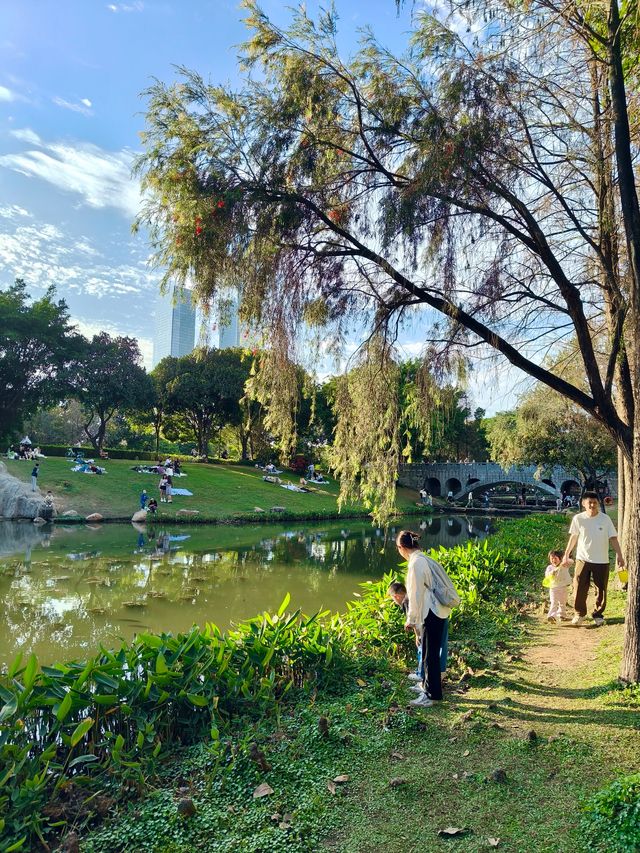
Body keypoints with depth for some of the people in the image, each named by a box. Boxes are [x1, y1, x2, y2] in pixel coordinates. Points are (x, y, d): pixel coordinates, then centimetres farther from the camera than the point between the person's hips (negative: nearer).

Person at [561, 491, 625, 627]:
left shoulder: (605, 519, -7)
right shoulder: (578, 518, -4)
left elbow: (613, 538, -3)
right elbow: (573, 537, 6)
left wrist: (619, 555, -11)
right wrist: (566, 555, 8)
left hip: (602, 561, 0)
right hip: (582, 559, 0)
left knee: (601, 589, 7)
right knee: (580, 588, 1)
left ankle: (598, 614, 24)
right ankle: (579, 613, 18)